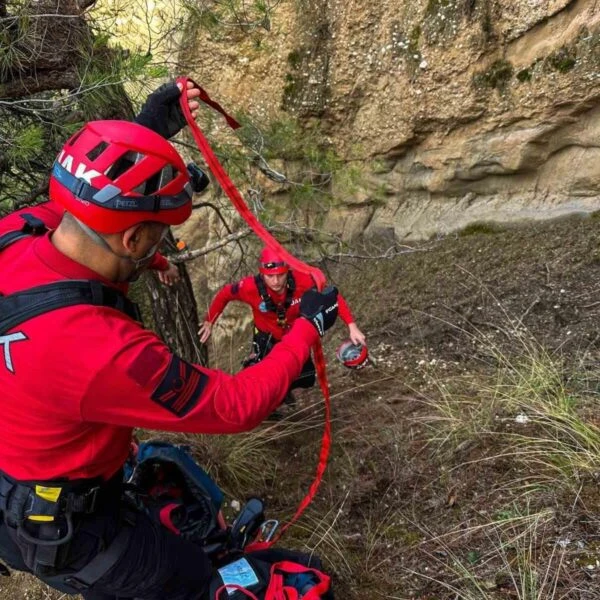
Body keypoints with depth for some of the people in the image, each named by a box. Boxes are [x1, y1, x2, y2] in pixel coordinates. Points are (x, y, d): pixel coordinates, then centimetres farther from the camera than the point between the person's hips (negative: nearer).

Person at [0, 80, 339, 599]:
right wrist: (308, 326, -17)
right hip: (55, 528, -7)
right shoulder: (101, 353, -42)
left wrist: (149, 127, 2)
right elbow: (237, 406, -29)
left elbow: (97, 199, 4)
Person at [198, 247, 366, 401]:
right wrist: (209, 322, -2)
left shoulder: (302, 281, -34)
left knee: (307, 379, 8)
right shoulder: (251, 287, -33)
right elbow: (224, 295, -14)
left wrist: (352, 326, -27)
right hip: (267, 338, -2)